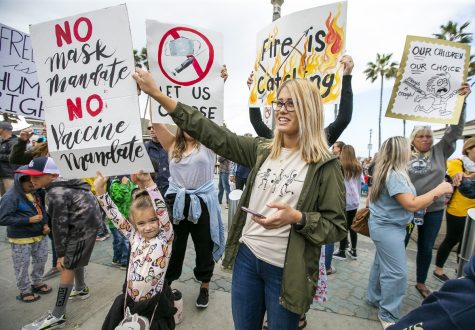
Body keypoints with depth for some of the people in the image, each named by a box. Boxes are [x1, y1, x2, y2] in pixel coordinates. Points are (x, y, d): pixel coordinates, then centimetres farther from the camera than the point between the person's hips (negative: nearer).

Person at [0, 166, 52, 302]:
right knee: (22, 266, 10)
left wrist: (45, 224, -2)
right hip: (20, 239, -6)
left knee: (41, 260, 19)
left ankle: (37, 283, 40)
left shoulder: (37, 192, 0)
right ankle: (25, 291, 29)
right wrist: (28, 220, -24)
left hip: (39, 235, 6)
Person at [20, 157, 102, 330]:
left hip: (83, 227, -10)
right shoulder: (63, 184, 7)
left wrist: (60, 254, -10)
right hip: (85, 223, 10)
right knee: (73, 260, 26)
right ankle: (81, 290, 46)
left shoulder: (55, 193, -21)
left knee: (67, 267, -3)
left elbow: (59, 225, -18)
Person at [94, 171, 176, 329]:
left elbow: (162, 210, -31)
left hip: (153, 304, -4)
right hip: (129, 301, 4)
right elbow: (115, 216, -5)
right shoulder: (135, 237, -3)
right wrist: (100, 190, -13)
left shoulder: (165, 238, -16)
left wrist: (148, 183, -41)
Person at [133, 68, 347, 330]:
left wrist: (296, 217, -27)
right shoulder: (261, 150, 0)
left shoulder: (324, 166, -10)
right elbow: (213, 135, -4)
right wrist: (158, 95, -6)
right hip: (247, 257, 4)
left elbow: (337, 227, -7)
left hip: (286, 270, -3)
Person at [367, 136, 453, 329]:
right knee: (396, 273, -1)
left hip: (386, 225, 10)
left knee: (381, 264, 20)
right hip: (388, 228, -10)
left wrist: (429, 198, 10)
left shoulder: (388, 171, 8)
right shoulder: (394, 174, -23)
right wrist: (439, 190, -17)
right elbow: (411, 204, -25)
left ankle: (375, 298, 36)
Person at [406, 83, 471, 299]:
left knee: (426, 248, 16)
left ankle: (421, 282, 35)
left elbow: (455, 129, -4)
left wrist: (462, 100, -10)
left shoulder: (439, 152, 2)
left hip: (433, 210, 3)